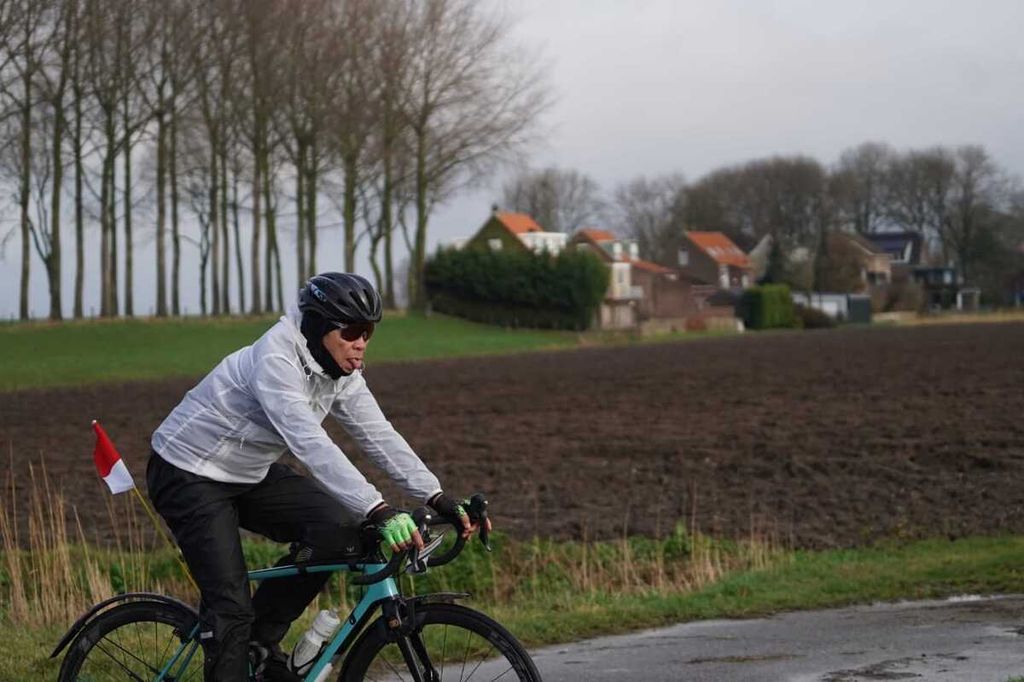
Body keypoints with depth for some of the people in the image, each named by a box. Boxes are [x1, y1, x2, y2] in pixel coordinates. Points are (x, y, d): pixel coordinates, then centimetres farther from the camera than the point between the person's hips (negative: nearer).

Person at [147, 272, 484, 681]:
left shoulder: (340, 372, -5)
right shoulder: (275, 360, -30)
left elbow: (379, 435, -6)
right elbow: (310, 444, -41)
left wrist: (438, 499, -17)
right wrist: (379, 512, -49)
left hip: (250, 474, 8)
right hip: (188, 475, -8)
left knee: (338, 528, -12)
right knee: (231, 605, -16)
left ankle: (261, 641, 4)